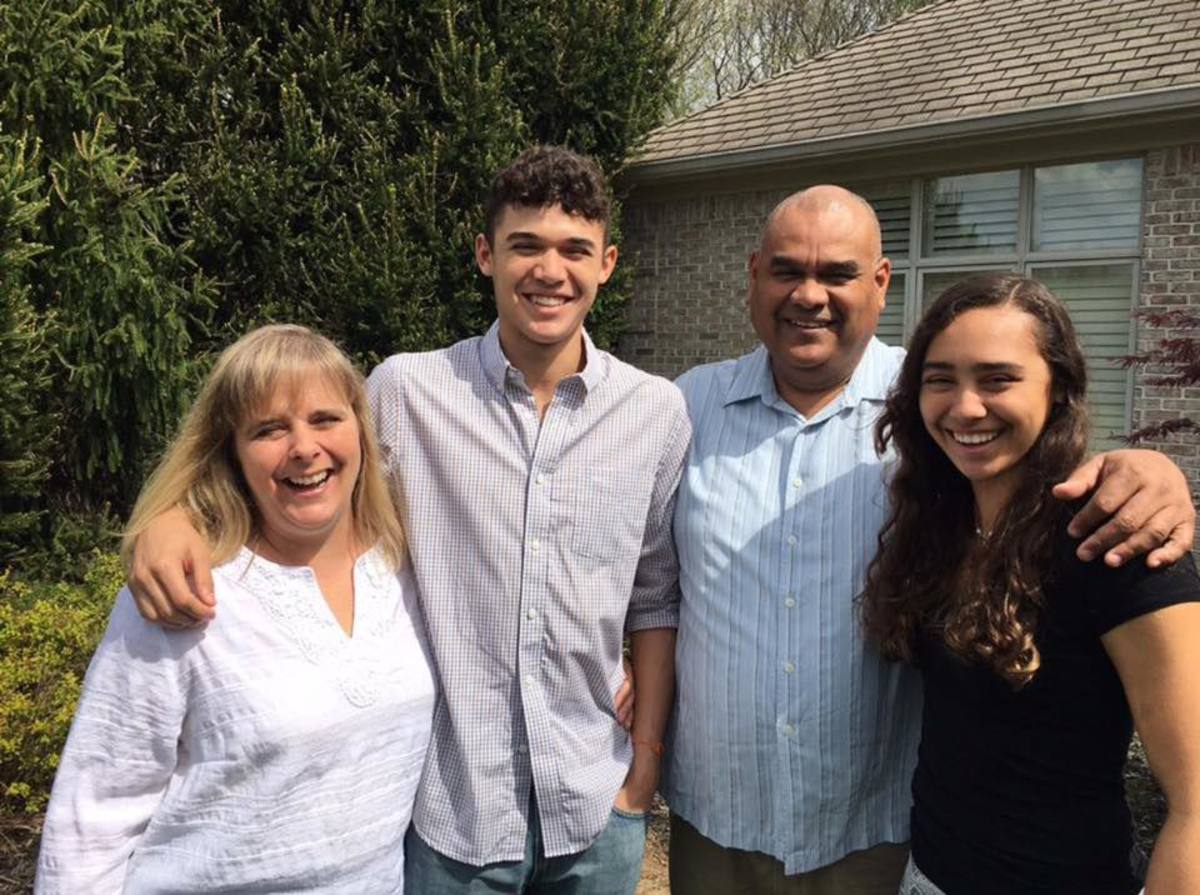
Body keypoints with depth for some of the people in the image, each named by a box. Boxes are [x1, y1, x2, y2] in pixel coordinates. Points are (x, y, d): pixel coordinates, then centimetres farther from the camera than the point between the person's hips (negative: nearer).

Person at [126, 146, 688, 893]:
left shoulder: (659, 411, -3)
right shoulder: (406, 391, -10)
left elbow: (656, 598, 4)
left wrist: (647, 761, 2)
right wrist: (174, 518, -20)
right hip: (450, 809, -1)